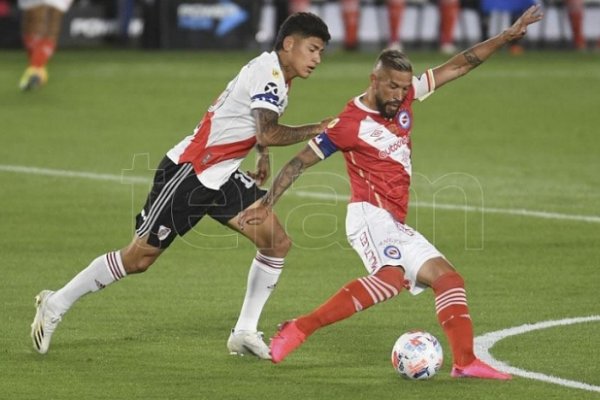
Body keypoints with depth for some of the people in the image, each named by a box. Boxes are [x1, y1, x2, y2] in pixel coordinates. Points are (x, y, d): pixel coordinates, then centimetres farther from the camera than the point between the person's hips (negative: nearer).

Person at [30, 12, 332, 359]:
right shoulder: (267, 72, -19)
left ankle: (245, 332, 3)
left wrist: (263, 155, 16)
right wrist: (315, 131, -24)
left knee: (277, 243, -4)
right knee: (139, 257, -4)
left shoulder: (276, 76, 10)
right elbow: (268, 134, -32)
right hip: (188, 173, -9)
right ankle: (56, 305, 12)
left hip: (221, 179, 9)